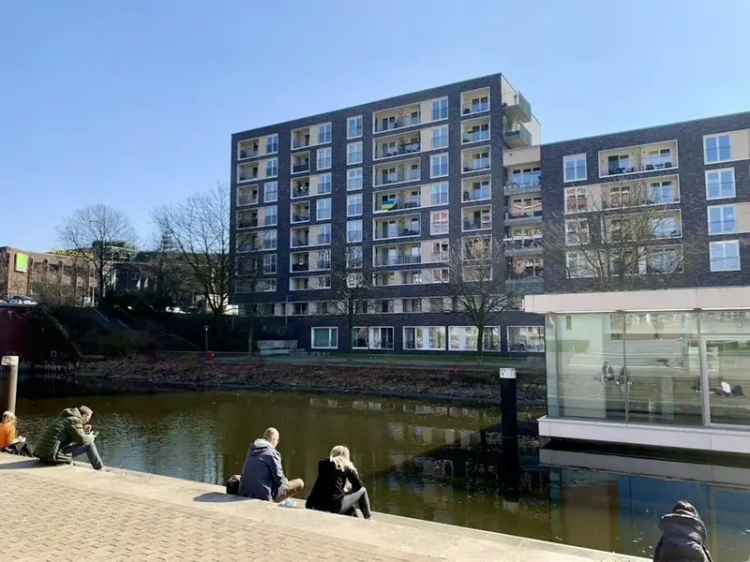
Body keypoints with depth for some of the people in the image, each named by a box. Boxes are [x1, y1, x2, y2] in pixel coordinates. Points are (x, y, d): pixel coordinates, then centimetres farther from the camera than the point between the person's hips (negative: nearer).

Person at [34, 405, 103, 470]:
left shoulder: (63, 417, 19)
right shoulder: (74, 420, -9)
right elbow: (81, 439, -15)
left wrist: (83, 430, 17)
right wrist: (91, 437, 5)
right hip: (54, 457, -10)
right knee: (89, 444, -5)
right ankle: (100, 470, 4)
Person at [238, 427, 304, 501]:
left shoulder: (251, 451, 9)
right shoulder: (272, 453, -12)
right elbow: (279, 478, -11)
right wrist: (286, 483, 11)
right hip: (264, 495, -8)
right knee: (299, 483, 0)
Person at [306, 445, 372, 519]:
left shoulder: (323, 464, 14)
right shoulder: (347, 466, 4)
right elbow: (358, 485, 10)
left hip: (318, 507, 5)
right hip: (335, 506, -5)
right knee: (362, 491, 18)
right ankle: (368, 518, 24)